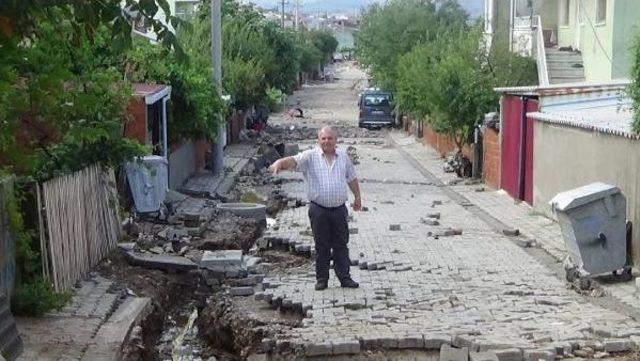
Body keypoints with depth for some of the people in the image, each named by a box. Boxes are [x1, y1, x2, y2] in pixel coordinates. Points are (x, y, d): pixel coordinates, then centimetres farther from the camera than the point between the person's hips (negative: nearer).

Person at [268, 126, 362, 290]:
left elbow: (352, 178, 21)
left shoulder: (343, 156, 9)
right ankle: (322, 278, 15)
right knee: (321, 246, 5)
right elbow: (293, 161, -19)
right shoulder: (311, 156, -2)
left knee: (341, 245, 7)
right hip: (319, 210, -2)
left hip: (339, 209, 2)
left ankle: (345, 278, 14)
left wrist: (357, 197, 25)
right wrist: (279, 163, -39)